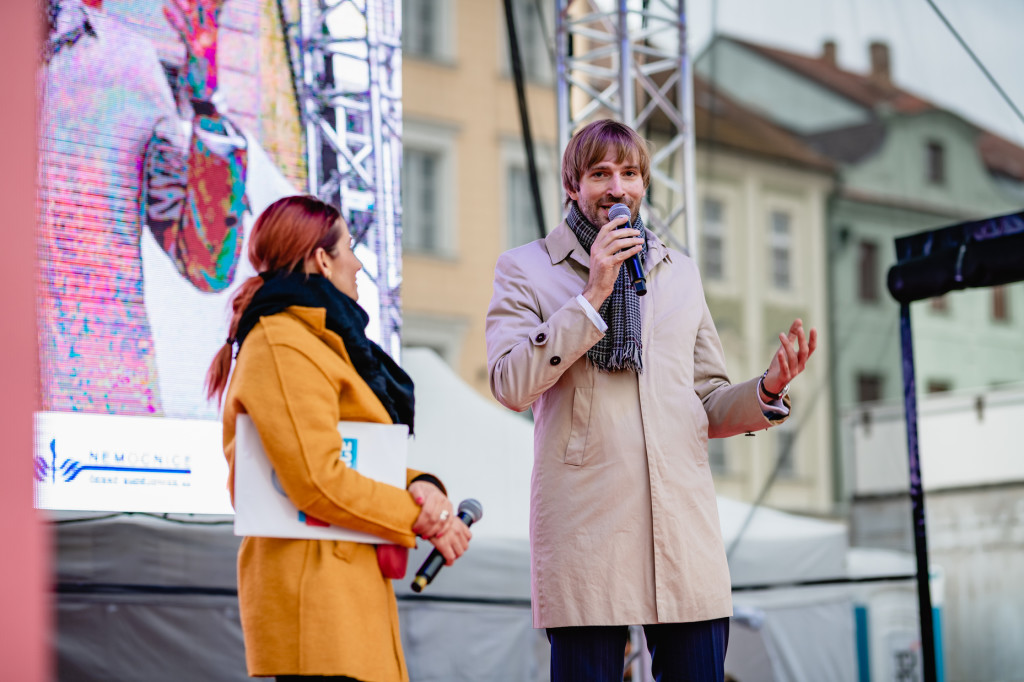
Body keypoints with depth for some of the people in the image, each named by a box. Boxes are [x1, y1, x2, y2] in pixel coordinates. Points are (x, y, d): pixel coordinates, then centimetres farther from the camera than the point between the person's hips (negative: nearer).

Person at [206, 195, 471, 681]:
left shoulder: (321, 340, 22)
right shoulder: (283, 348, -10)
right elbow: (318, 482, -19)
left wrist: (420, 486, -2)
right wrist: (419, 517, -10)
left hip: (355, 582, 10)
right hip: (315, 583, -10)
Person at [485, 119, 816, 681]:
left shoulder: (680, 273, 21)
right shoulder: (524, 269, 8)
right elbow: (511, 386, -8)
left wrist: (767, 389, 0)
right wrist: (593, 296, -11)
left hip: (685, 531, 4)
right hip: (585, 531, -4)